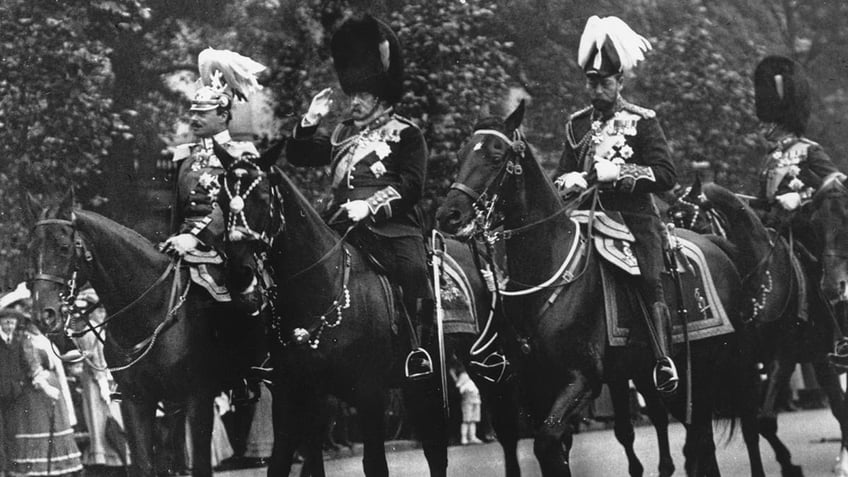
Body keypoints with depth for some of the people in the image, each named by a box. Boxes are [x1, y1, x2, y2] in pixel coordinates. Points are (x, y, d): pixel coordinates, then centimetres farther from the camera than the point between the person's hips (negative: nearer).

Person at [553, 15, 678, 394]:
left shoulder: (642, 121, 4)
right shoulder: (577, 125, 17)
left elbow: (666, 175, -4)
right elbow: (561, 176, 21)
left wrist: (618, 172, -15)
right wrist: (569, 181, -5)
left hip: (635, 217, -4)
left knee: (648, 279, -24)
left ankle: (663, 359, -30)